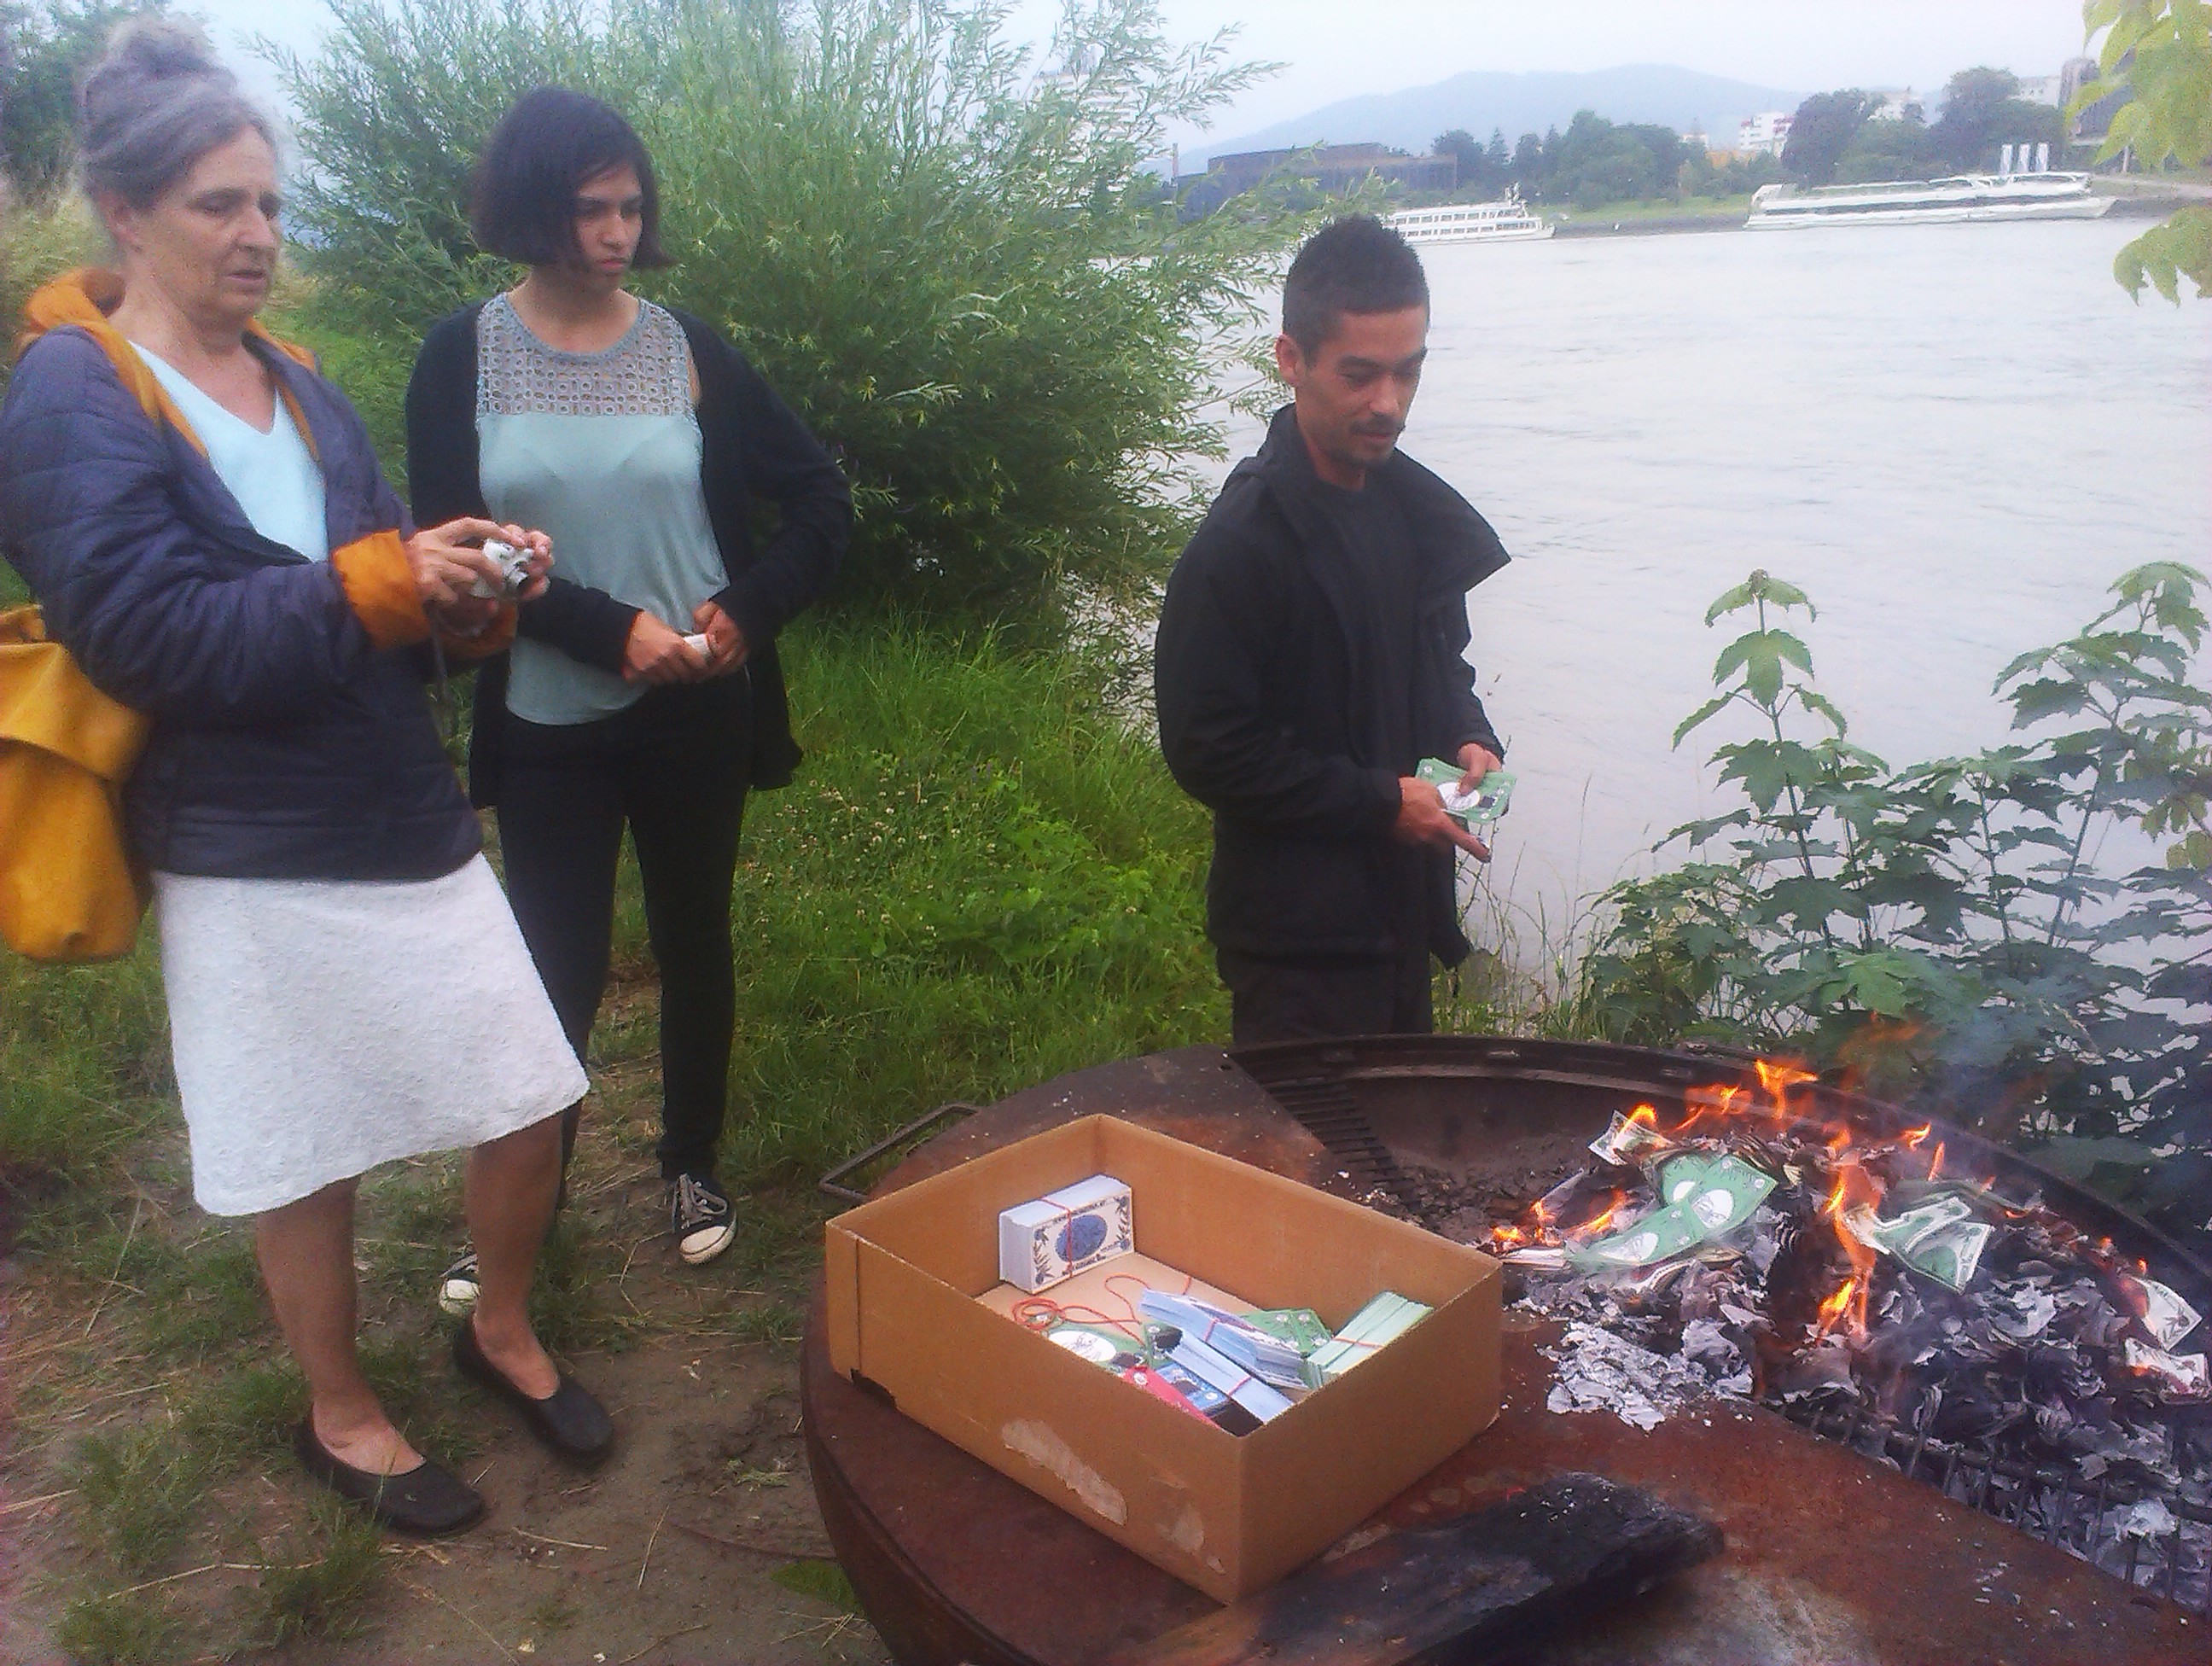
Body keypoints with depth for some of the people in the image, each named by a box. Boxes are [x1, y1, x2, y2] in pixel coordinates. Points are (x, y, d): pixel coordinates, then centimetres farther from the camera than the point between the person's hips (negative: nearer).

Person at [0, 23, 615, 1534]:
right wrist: (381, 585, -24)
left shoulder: (295, 383, 12)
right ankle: (343, 1416, 35)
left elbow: (378, 594, 11)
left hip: (415, 827, 6)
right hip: (258, 866, -6)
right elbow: (150, 633, -19)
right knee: (310, 1165, 10)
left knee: (529, 1102, 11)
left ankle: (505, 1329, 38)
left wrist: (472, 584, -10)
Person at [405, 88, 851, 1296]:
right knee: (558, 968, 3)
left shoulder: (686, 349, 1)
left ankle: (693, 1168, 33)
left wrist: (747, 611, -12)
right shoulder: (463, 358, -2)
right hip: (546, 727, -1)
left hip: (696, 712, 2)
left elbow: (820, 498, 3)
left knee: (694, 940, 13)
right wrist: (612, 628, -19)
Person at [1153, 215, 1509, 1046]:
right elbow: (1207, 751, -17)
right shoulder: (1241, 543, -17)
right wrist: (1380, 801, -17)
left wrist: (1470, 741, 1)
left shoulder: (1421, 511, 7)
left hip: (1402, 909, 8)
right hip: (1298, 938, -8)